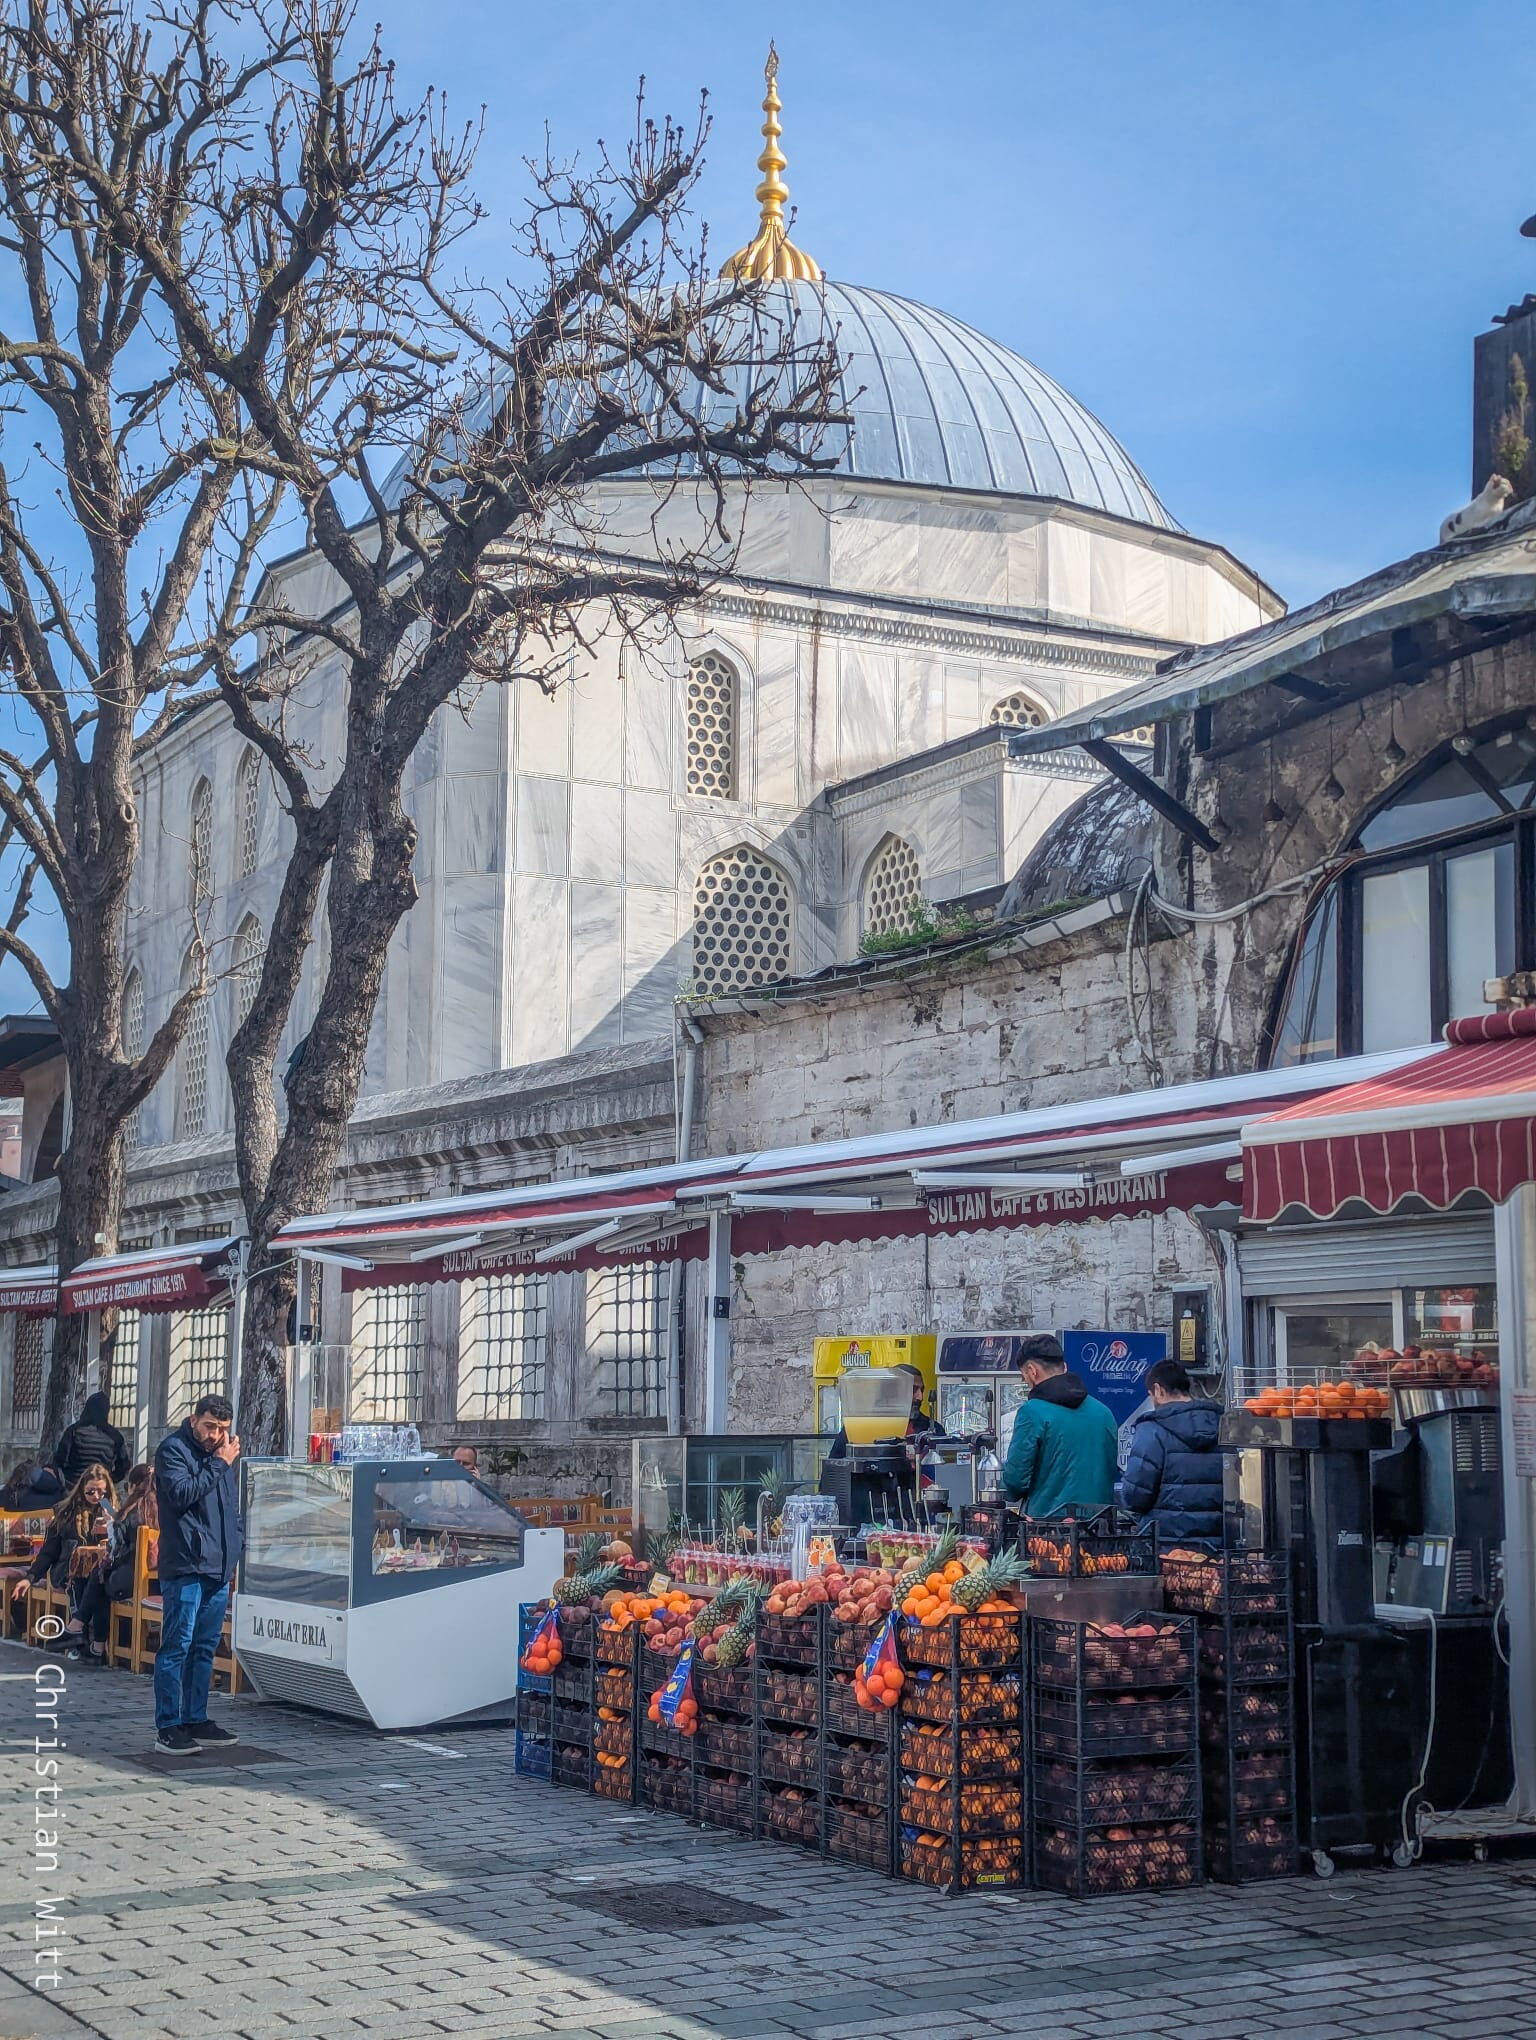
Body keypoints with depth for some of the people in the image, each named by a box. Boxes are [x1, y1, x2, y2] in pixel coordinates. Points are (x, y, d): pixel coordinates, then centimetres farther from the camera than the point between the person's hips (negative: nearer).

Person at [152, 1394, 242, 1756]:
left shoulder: (221, 1454, 18)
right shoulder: (173, 1449, -5)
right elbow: (182, 1494, -19)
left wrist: (238, 1549, 17)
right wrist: (220, 1464, -14)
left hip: (219, 1568, 8)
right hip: (185, 1566, -8)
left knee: (205, 1648, 12)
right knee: (177, 1647, -7)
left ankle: (195, 1720, 18)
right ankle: (168, 1728, -6)